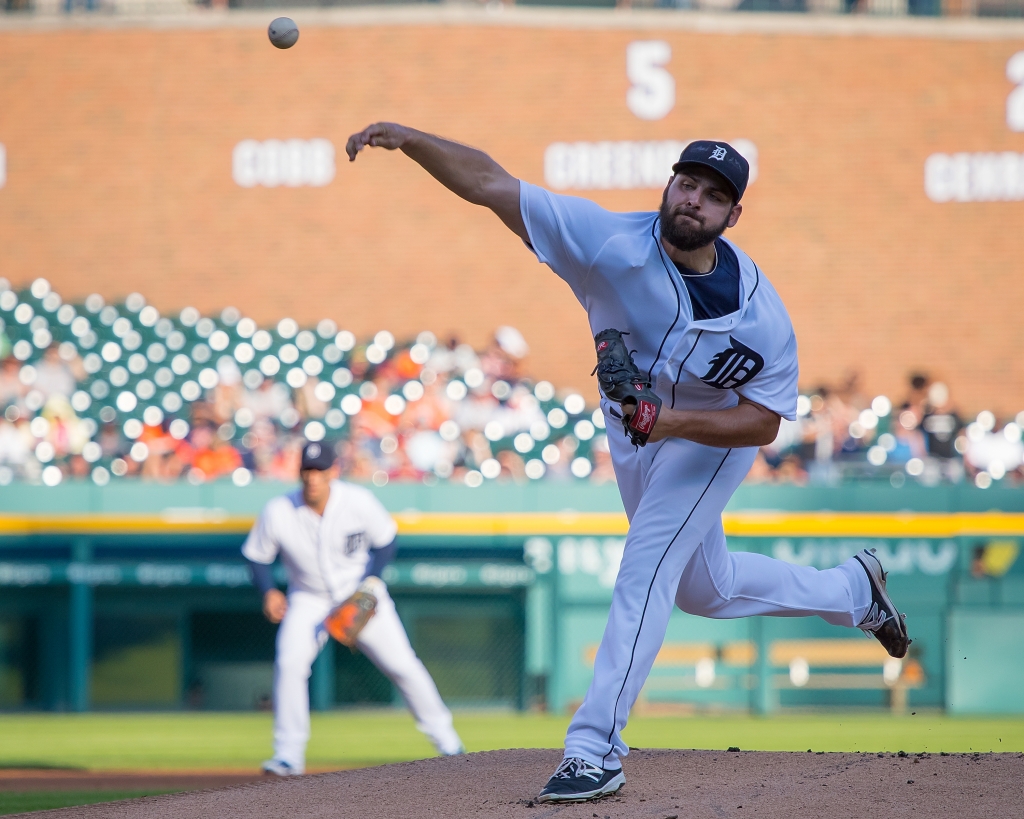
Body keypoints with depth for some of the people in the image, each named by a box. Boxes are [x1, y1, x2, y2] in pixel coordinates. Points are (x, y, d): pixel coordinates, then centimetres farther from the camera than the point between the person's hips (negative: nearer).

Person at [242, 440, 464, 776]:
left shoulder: (359, 502, -20)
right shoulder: (278, 513, -20)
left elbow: (385, 543, -5)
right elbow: (256, 556, -4)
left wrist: (367, 584, -17)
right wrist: (268, 591, -21)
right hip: (308, 600, 0)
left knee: (403, 665, -1)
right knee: (289, 662, -22)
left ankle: (443, 736, 19)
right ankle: (288, 754, -14)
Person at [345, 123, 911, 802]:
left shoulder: (762, 316, -30)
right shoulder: (611, 241, -29)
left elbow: (763, 422, -22)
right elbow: (491, 183, -33)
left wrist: (673, 421, -38)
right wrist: (409, 140, -48)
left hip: (713, 436, -5)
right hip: (631, 429, 5)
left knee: (644, 575, -20)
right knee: (703, 588, 21)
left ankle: (596, 750, -18)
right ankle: (853, 590, 45)